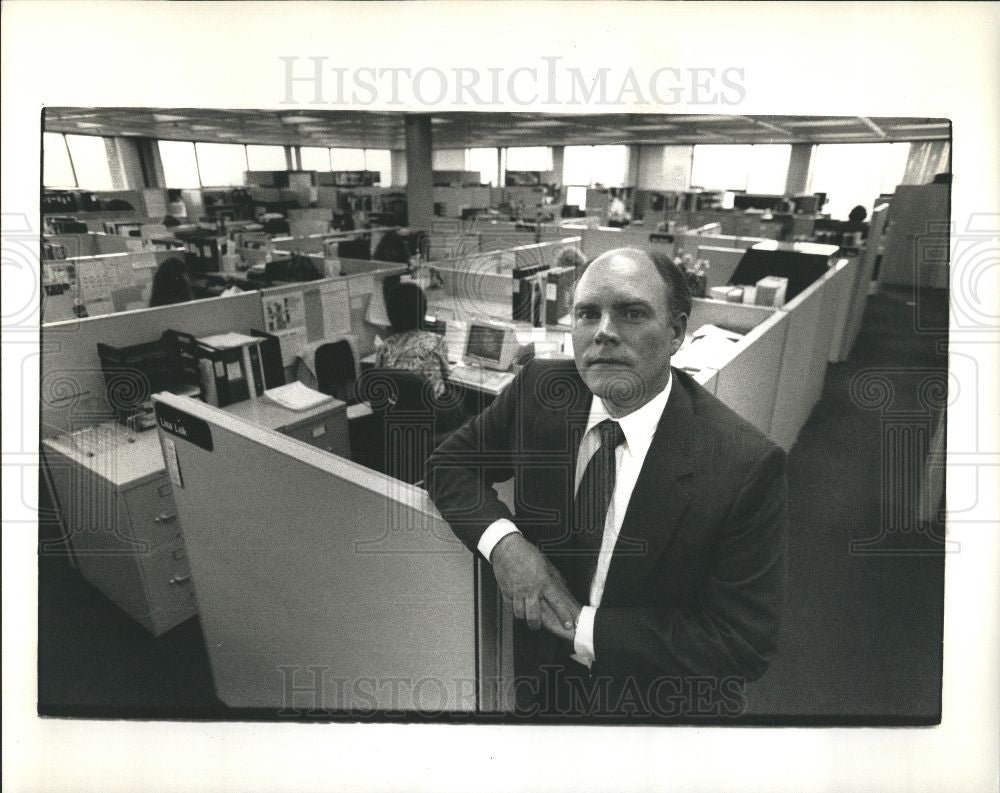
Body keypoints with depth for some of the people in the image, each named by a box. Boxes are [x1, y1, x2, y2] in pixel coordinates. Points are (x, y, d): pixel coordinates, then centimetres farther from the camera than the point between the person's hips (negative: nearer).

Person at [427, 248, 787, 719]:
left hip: (662, 701, -2)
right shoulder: (538, 392, -16)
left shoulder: (748, 467, -26)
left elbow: (744, 643, -22)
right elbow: (450, 463, -3)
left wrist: (583, 627, -23)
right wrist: (501, 540, -22)